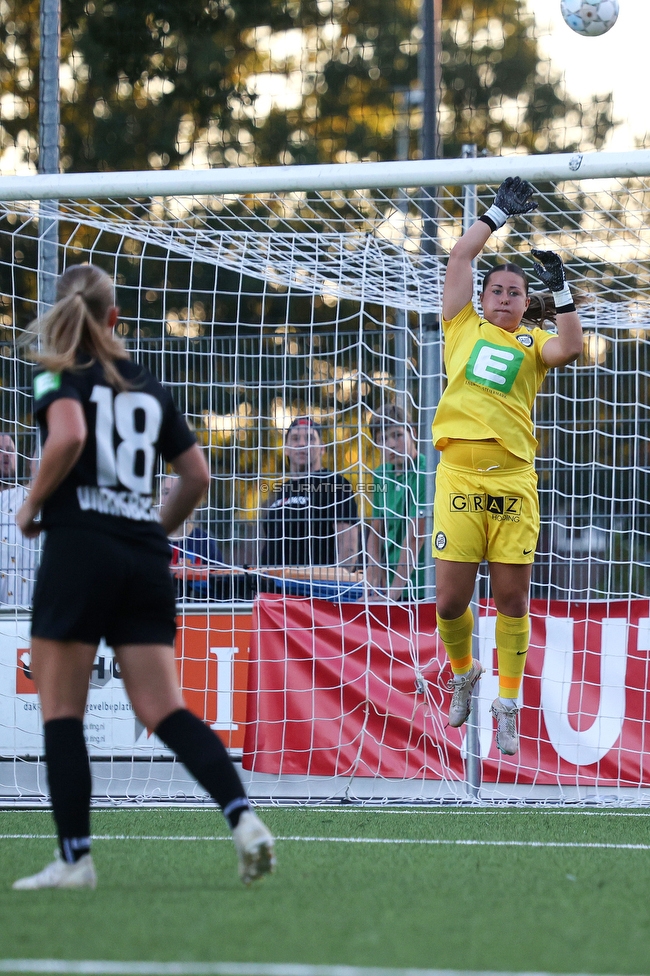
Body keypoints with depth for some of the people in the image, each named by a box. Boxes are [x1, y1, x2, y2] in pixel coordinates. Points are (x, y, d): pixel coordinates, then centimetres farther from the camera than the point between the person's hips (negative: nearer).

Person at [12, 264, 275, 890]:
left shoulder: (59, 374, 0)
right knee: (164, 711, 2)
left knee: (61, 711, 2)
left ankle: (75, 857, -3)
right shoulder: (148, 385, 17)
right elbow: (196, 474, 18)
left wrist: (32, 506, -7)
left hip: (79, 547, -5)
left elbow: (68, 437, -20)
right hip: (145, 555, 5)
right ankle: (242, 815, -18)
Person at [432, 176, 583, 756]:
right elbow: (461, 258, 12)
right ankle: (463, 672, 26)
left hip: (513, 480, 0)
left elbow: (569, 348, -8)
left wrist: (559, 288, -9)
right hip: (459, 476, 0)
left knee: (512, 600, 1)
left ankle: (507, 704, 11)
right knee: (451, 600, -3)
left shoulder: (533, 341, 13)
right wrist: (501, 213, 14)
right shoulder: (465, 327, 15)